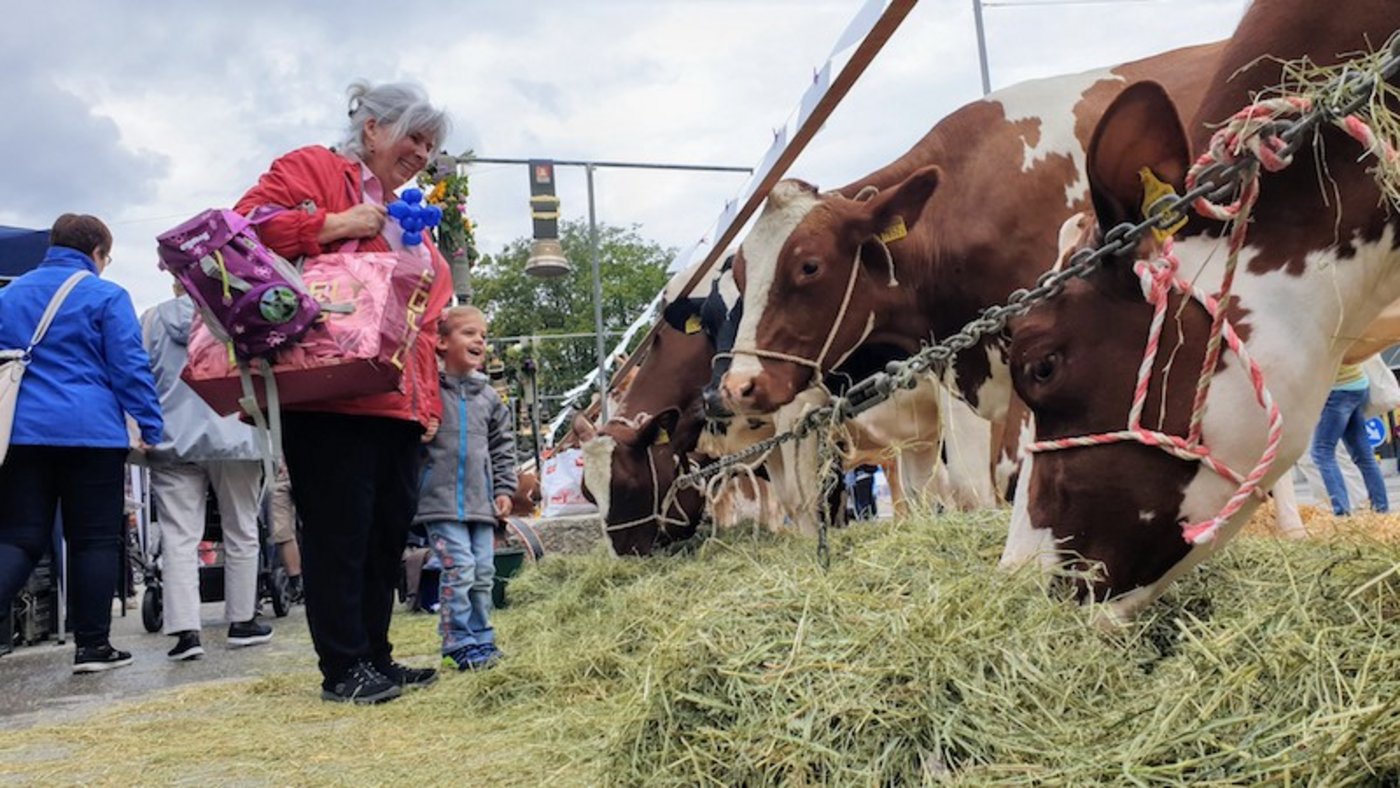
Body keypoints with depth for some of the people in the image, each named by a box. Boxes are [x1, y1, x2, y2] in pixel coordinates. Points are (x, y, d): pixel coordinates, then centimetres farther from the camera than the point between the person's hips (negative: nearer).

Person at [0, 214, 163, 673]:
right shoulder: (105, 296, -3)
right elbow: (130, 367, -7)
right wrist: (150, 426, -4)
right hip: (91, 432, -4)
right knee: (94, 539, 5)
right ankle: (92, 645, 8)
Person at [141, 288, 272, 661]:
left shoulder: (153, 319, 6)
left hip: (174, 441, 1)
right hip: (233, 438, -1)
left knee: (179, 537, -1)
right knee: (240, 533, 11)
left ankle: (185, 630, -10)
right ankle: (242, 621, 18)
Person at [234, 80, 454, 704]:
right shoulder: (312, 169, 3)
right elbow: (247, 224, -12)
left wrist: (428, 401, 14)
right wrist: (337, 225, -15)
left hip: (398, 405, 8)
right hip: (329, 395, -8)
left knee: (389, 530, 10)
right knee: (339, 530, -3)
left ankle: (375, 658, 21)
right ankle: (343, 669, 6)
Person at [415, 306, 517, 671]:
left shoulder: (488, 396, 12)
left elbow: (503, 445, 18)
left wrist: (504, 488, 13)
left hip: (481, 501, 6)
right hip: (442, 501, -6)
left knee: (484, 572, 9)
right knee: (459, 569, -10)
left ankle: (481, 639, 20)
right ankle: (460, 645, 1)